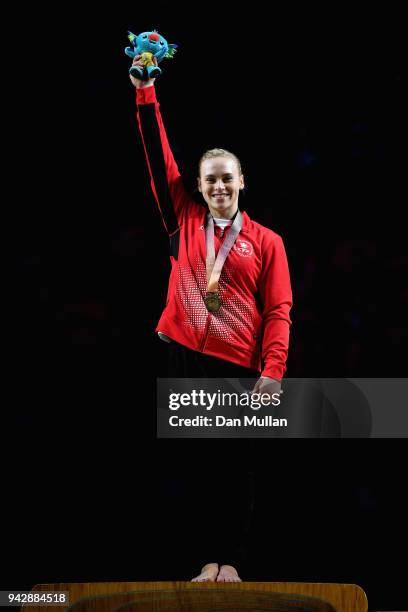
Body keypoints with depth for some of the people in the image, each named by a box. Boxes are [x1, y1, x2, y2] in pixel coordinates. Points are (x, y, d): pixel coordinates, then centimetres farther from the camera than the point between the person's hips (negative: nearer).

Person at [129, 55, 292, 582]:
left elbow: (278, 311, 0)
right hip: (184, 357, 1)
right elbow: (160, 160, 4)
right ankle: (208, 558, 11)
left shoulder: (266, 242, 4)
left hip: (238, 365, -1)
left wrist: (272, 371, -11)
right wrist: (145, 91, -1)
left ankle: (229, 559, 13)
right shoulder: (185, 222, 8)